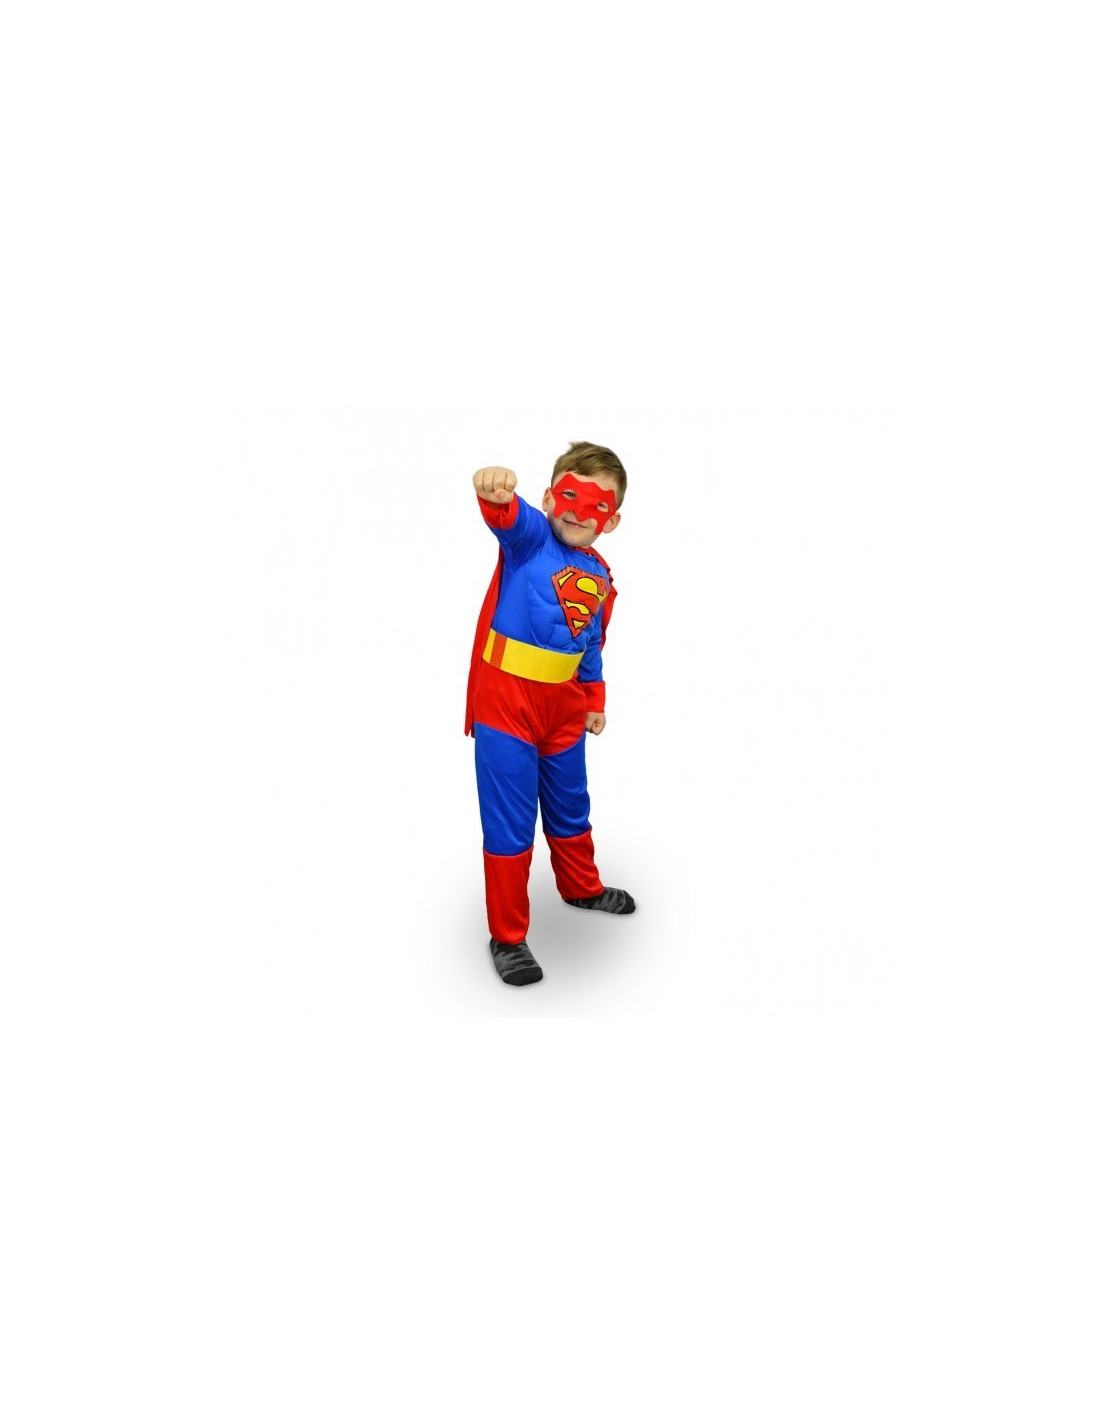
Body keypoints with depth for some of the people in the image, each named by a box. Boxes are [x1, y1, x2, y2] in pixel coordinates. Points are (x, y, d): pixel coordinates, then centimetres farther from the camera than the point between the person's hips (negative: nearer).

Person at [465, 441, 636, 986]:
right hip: (505, 699, -6)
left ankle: (582, 887, 50)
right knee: (509, 822, 0)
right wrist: (496, 491, -55)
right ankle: (507, 936, 15)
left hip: (563, 705, 6)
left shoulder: (600, 577, 8)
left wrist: (594, 701, 22)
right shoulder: (530, 536, -9)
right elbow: (508, 516, -33)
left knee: (569, 807, 24)